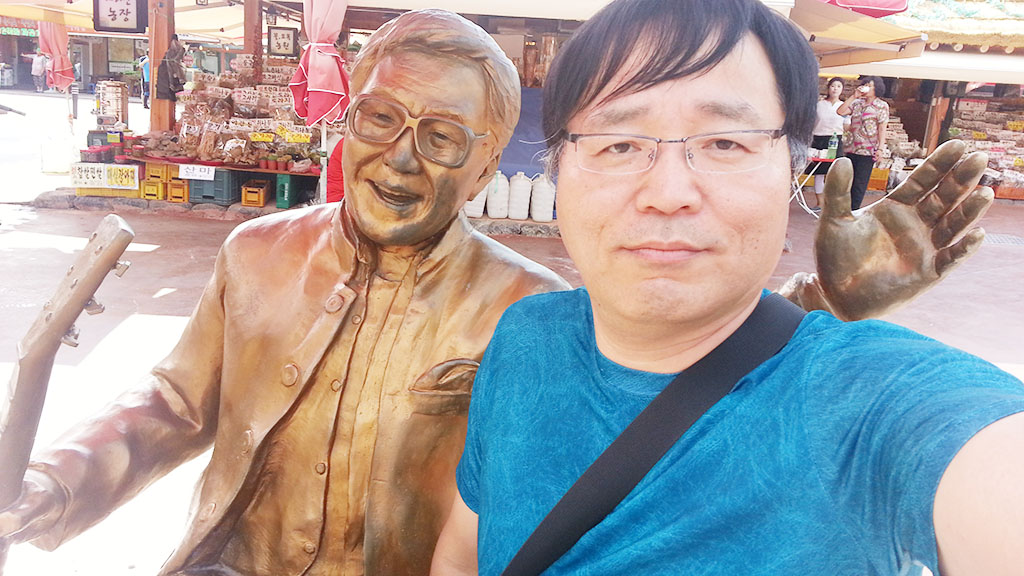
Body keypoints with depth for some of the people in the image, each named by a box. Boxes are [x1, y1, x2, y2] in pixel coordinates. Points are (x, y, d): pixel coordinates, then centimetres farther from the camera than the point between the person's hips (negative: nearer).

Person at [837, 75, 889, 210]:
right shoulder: (857, 103, 13)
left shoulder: (882, 106, 1)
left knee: (860, 184, -3)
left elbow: (882, 128, -4)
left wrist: (880, 149, -12)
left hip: (867, 151, -5)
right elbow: (840, 112, 1)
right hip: (851, 149, 5)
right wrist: (854, 97, -2)